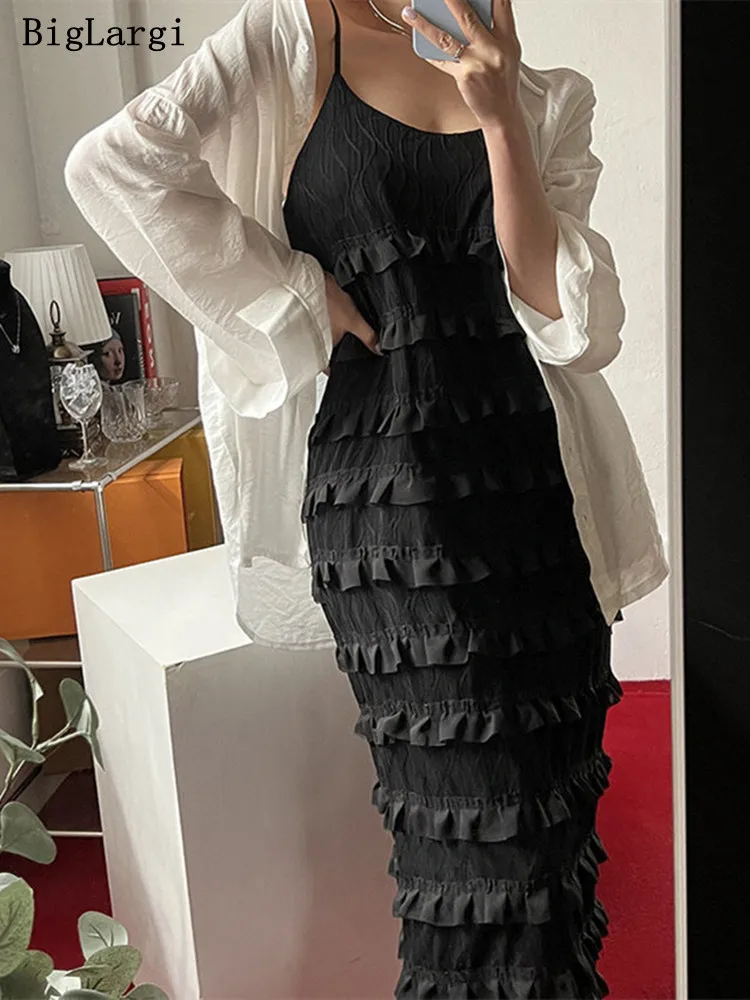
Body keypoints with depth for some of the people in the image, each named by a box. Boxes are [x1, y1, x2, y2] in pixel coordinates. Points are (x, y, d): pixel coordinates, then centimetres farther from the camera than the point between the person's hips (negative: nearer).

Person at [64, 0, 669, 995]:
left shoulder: (551, 99, 11)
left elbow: (578, 331, -2)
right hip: (379, 476, -4)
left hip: (537, 468, 4)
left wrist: (500, 118, -10)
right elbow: (113, 161, -12)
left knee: (551, 795, 12)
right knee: (474, 815, 0)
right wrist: (306, 301, -9)